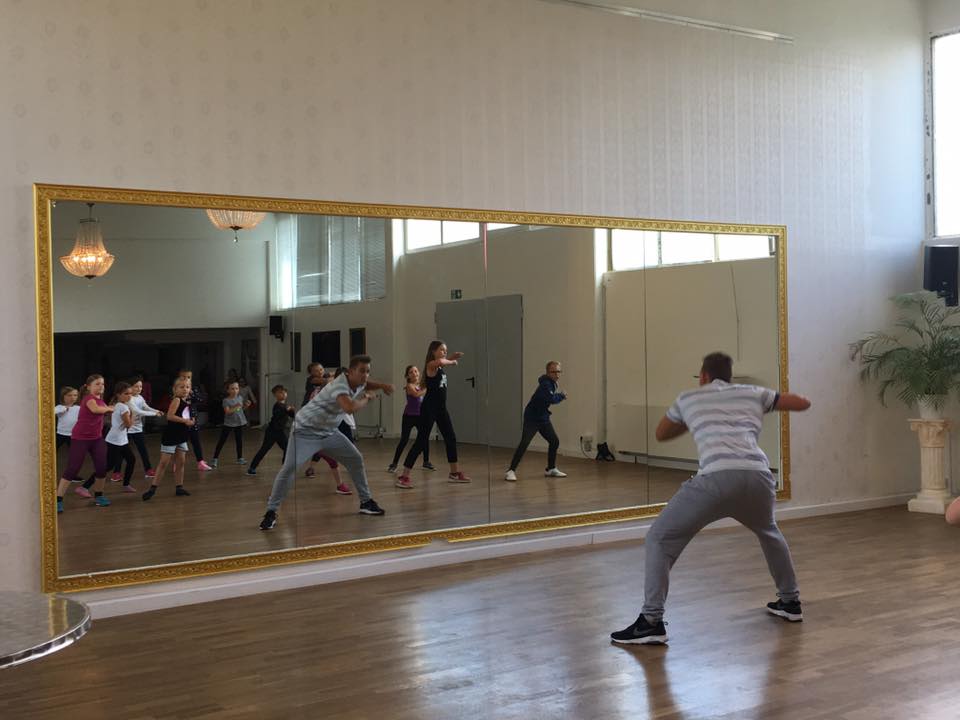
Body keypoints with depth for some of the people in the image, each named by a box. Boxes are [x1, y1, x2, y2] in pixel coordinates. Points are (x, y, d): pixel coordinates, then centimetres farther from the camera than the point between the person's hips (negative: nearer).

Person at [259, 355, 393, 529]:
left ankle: (366, 502, 21)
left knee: (356, 459, 8)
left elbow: (365, 384, 24)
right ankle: (271, 512, -13)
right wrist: (366, 398, -29)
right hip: (306, 430, -9)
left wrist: (382, 386, 1)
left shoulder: (357, 383, -3)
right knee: (289, 468, -21)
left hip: (328, 432, 9)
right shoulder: (340, 386, -31)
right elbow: (350, 407, -50)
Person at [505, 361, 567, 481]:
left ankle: (551, 469, 27)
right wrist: (562, 396, -15)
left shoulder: (553, 383, 8)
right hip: (532, 418, -9)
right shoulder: (545, 384, -21)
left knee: (554, 441, 11)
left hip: (543, 418, 9)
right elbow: (552, 399, -32)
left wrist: (560, 395, -2)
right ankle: (511, 471, -17)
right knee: (524, 443, -18)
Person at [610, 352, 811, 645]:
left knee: (660, 539, 9)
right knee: (769, 532, 38)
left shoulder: (688, 398, 25)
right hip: (758, 476, 4)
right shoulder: (753, 393, 27)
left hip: (718, 478, -4)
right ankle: (790, 602, 43)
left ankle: (651, 622, -1)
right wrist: (771, 400, 51)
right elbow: (803, 402, 34)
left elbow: (661, 434, 40)